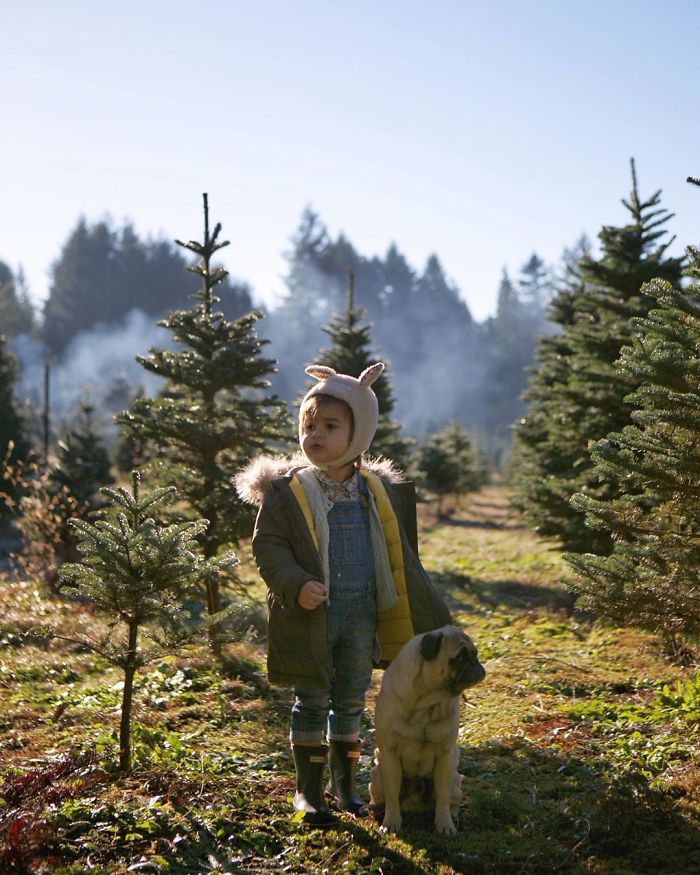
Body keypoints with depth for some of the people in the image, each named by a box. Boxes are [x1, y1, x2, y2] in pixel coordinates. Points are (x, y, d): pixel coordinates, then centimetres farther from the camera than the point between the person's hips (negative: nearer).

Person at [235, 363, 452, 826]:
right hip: (310, 615, -4)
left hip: (362, 614, 4)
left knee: (351, 701, 13)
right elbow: (268, 546, -9)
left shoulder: (380, 491, 7)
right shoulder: (287, 491, -7)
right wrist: (295, 584, -26)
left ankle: (345, 781, 29)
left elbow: (397, 555, 15)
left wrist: (431, 614, 16)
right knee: (312, 701, 4)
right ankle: (309, 789, 17)